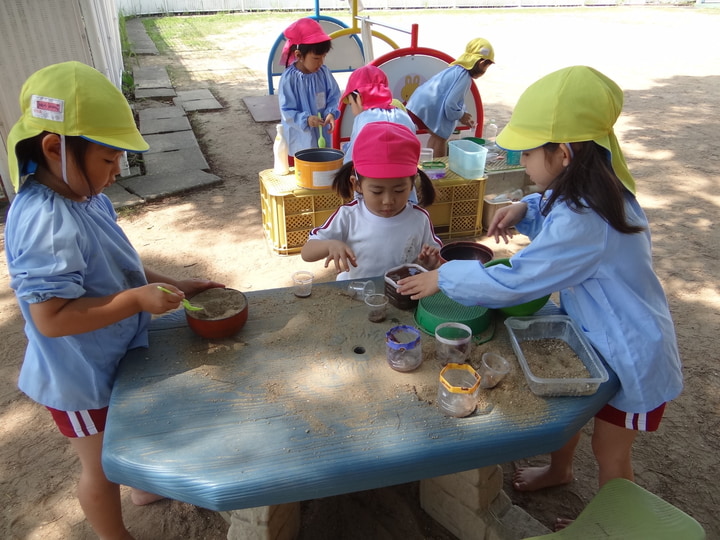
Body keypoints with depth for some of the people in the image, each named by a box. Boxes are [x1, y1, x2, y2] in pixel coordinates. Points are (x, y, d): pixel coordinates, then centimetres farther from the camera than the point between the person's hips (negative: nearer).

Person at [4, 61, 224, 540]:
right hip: (81, 378, -8)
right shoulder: (48, 223, -34)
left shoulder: (84, 196, -6)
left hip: (116, 358, 9)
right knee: (102, 469, 18)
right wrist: (137, 299, -32)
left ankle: (144, 486, 61)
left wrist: (172, 286, -1)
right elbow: (51, 318, -34)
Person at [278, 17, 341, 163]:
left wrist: (331, 113, -17)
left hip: (321, 136, 4)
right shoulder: (288, 78, -16)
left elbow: (333, 97, 4)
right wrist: (305, 120, -32)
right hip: (299, 141, -4)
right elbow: (287, 111, -15)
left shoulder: (323, 72, -3)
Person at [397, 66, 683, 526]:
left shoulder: (583, 222, -37)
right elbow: (555, 209, 14)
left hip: (630, 355, -9)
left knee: (610, 453, 14)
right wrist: (525, 209, -8)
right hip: (596, 333, 9)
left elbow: (513, 283, -34)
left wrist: (443, 277, -22)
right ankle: (559, 471, 56)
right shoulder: (594, 186, -8)